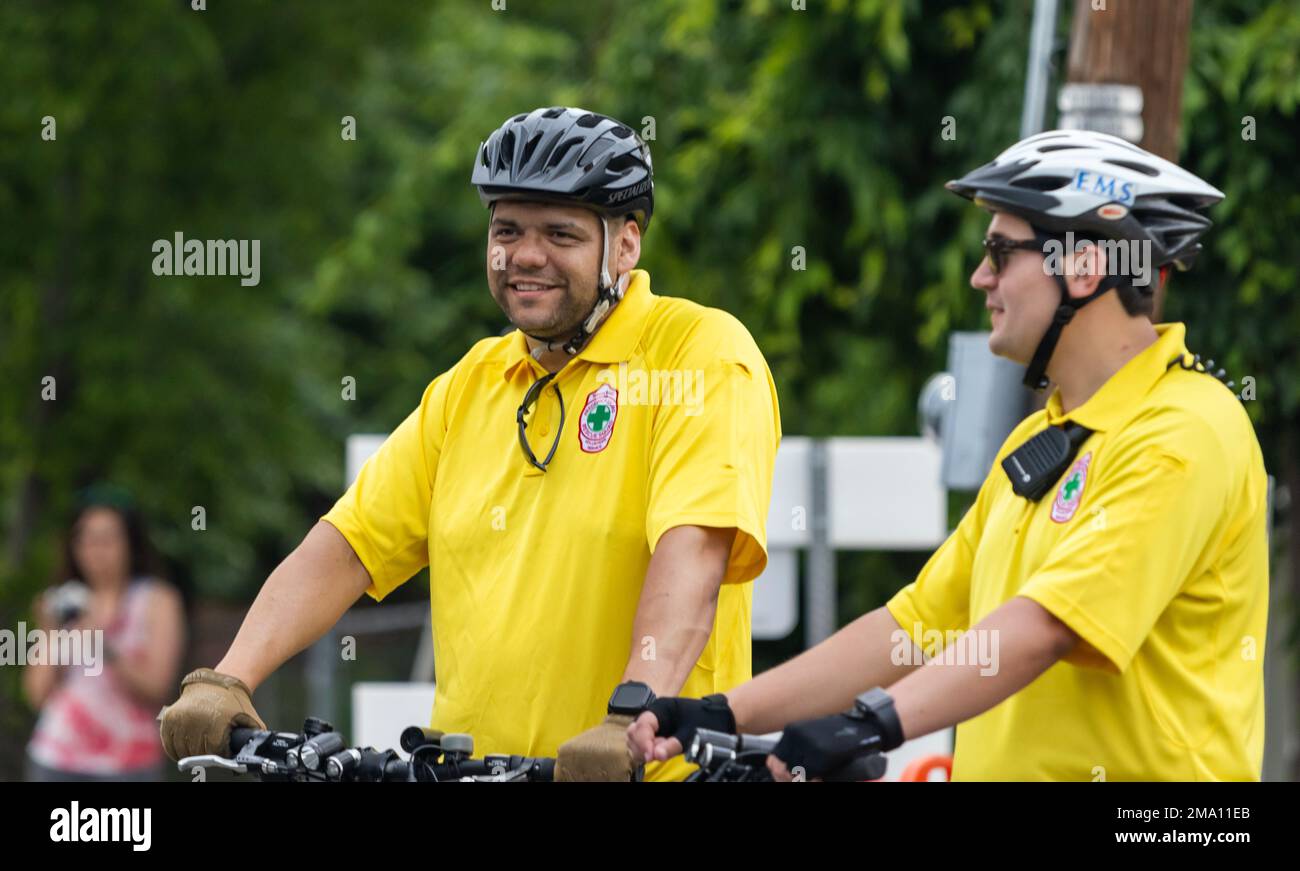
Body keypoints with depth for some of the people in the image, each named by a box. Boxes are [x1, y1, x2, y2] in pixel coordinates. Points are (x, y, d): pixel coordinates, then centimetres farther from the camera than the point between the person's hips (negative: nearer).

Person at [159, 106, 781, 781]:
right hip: (472, 760, 5)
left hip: (648, 770, -4)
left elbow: (693, 548, -17)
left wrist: (633, 715, -30)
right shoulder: (471, 384, 16)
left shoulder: (701, 353, -3)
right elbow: (343, 547, 12)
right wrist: (225, 683, -2)